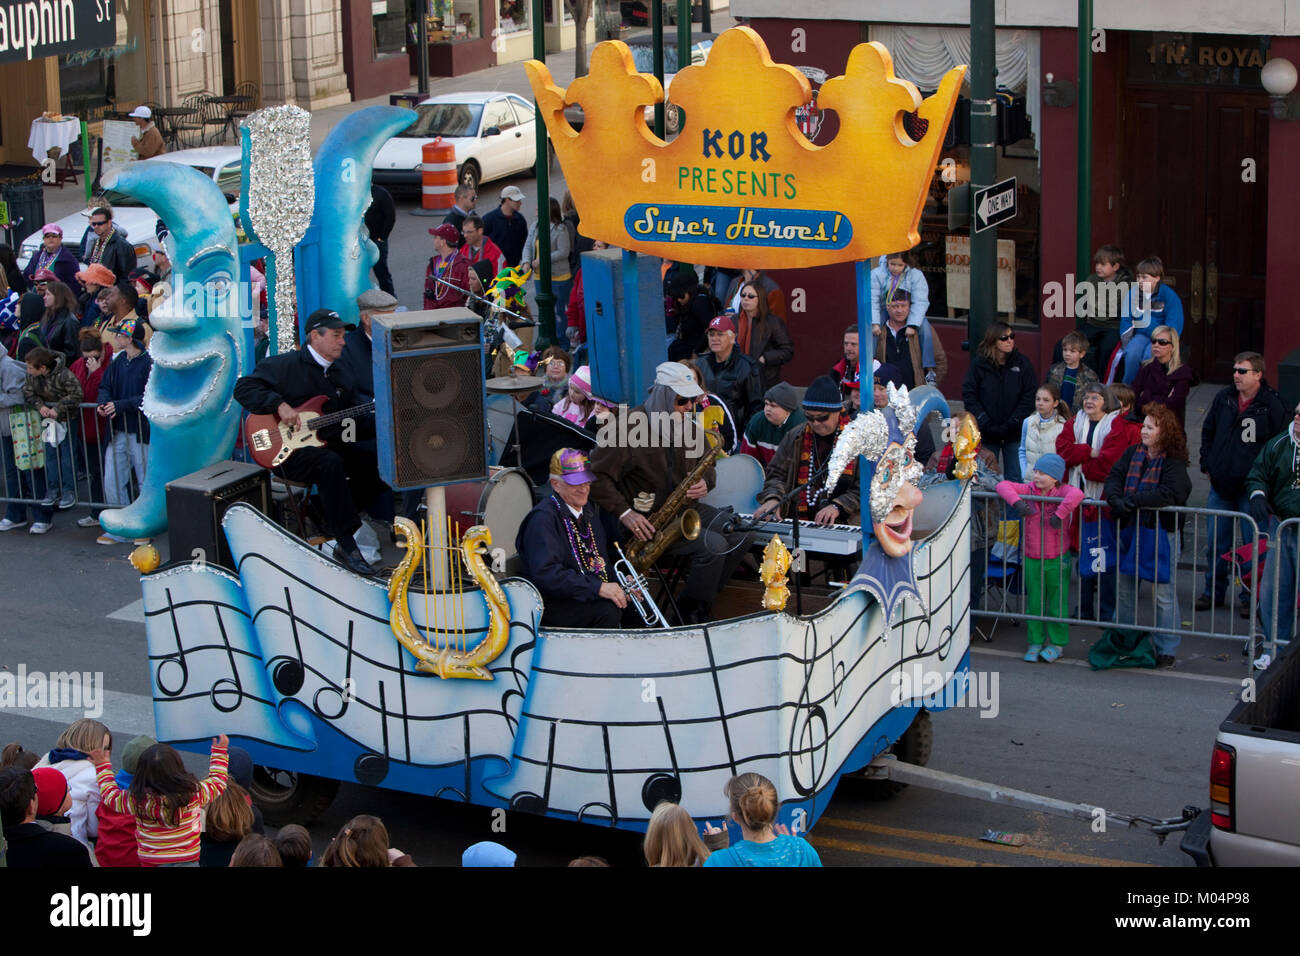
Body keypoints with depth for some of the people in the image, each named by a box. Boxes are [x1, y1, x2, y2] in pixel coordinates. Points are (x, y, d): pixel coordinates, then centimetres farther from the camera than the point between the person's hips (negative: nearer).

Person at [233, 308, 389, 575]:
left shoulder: (341, 376, 17)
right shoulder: (285, 365, -4)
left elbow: (358, 421, 14)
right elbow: (244, 388, -10)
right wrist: (279, 404, -21)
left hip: (329, 441, 7)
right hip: (288, 451, -7)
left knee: (376, 469, -15)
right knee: (330, 463, -37)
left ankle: (327, 515, 2)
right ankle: (346, 545, -36)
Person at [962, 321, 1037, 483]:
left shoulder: (1022, 363, 0)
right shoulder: (979, 364, -1)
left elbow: (1030, 397, -4)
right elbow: (969, 396, -5)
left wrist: (1011, 424, -13)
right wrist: (985, 423, -15)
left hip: (1015, 433, 0)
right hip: (987, 434, 0)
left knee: (1015, 479, 1)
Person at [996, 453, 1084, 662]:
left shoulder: (1062, 491, -11)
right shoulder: (1028, 490, 1)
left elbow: (1076, 494, -33)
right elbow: (1003, 486, -4)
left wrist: (1059, 514, -34)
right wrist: (1016, 502, -20)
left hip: (1057, 558, -4)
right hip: (1031, 557, 4)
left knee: (1057, 603, 5)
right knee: (1034, 603, 10)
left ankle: (1057, 644, 18)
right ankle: (1035, 642, 21)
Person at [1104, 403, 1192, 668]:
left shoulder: (1174, 463, -10)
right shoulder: (1133, 453, 8)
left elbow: (1169, 495, -24)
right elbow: (1114, 478, 1)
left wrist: (1134, 500, -23)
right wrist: (1117, 500, -20)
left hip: (1160, 531, -6)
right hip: (1130, 529, 6)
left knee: (1164, 594, 0)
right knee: (1124, 589, 14)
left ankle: (1166, 650, 8)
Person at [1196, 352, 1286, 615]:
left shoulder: (1272, 406, -8)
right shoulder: (1223, 398, 5)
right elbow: (1207, 432, 17)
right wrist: (1206, 465, 9)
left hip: (1252, 490, -4)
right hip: (1221, 485, 4)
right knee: (1216, 544, 11)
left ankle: (1250, 598, 13)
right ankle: (1213, 592, 24)